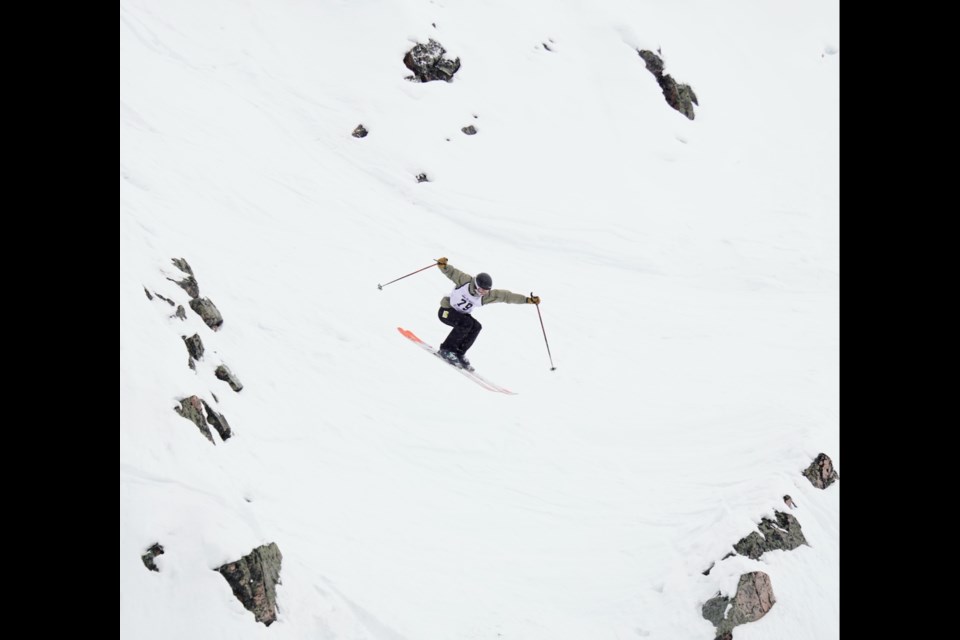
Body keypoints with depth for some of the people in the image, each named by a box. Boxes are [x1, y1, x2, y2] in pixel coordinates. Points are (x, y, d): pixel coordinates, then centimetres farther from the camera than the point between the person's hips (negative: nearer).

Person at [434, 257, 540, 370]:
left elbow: (505, 295, -16)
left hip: (462, 314, 6)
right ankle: (446, 350, -18)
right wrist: (443, 265, -42)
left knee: (476, 327, -19)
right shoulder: (465, 281, -24)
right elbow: (451, 272, -19)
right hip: (446, 311, -6)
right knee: (466, 323, -30)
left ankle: (459, 353, -7)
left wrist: (527, 299, -21)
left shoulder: (487, 295, -14)